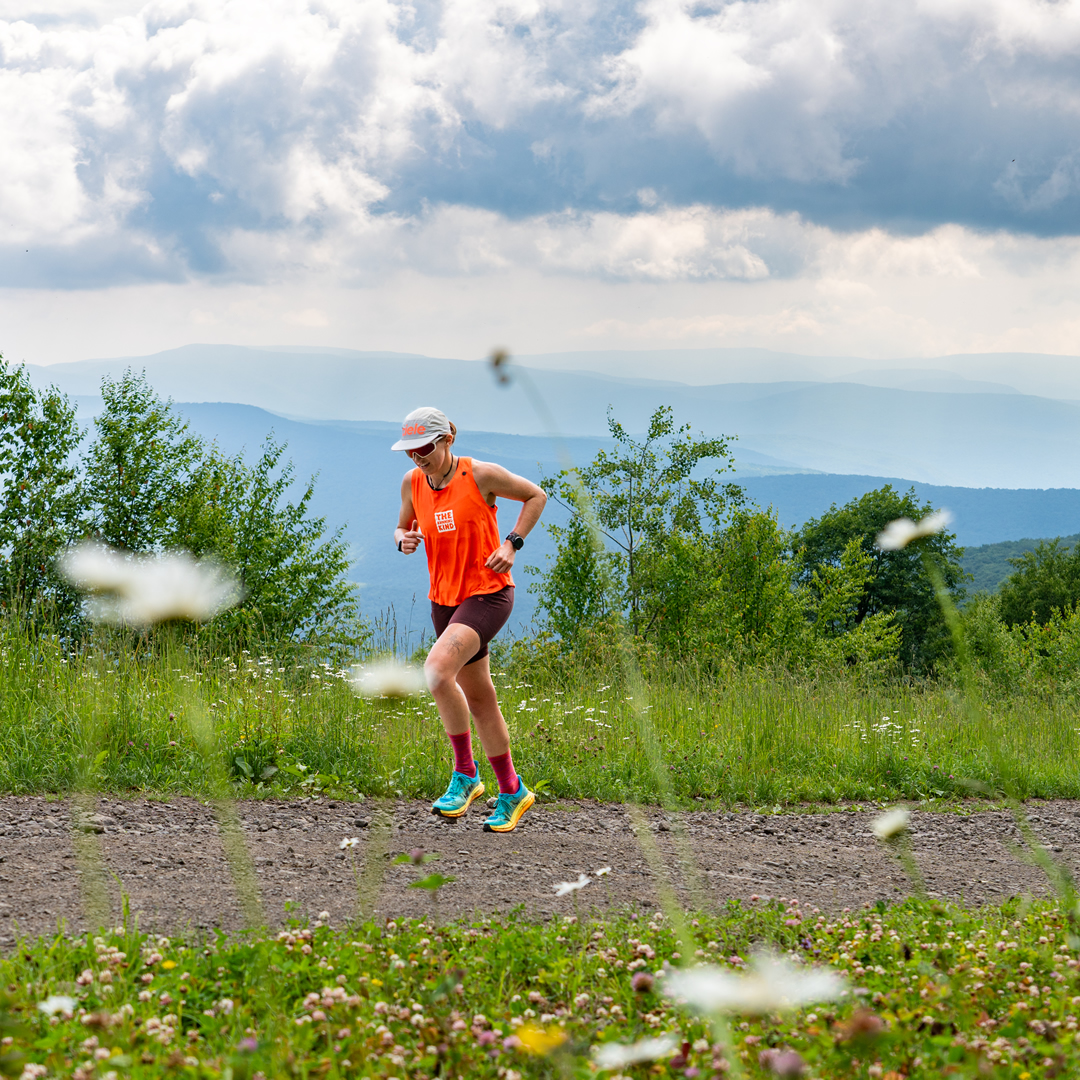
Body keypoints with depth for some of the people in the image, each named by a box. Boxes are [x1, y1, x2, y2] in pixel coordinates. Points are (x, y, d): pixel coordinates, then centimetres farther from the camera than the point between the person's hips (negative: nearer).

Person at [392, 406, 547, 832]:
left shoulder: (480, 475, -12)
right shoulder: (413, 482, 3)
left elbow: (536, 496, 0)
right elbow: (403, 528, 18)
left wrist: (512, 543, -10)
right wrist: (404, 539, -6)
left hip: (488, 593, -7)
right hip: (444, 598, 7)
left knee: (437, 669, -27)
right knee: (479, 698, 11)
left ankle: (465, 773, -14)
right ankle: (512, 792, 24)